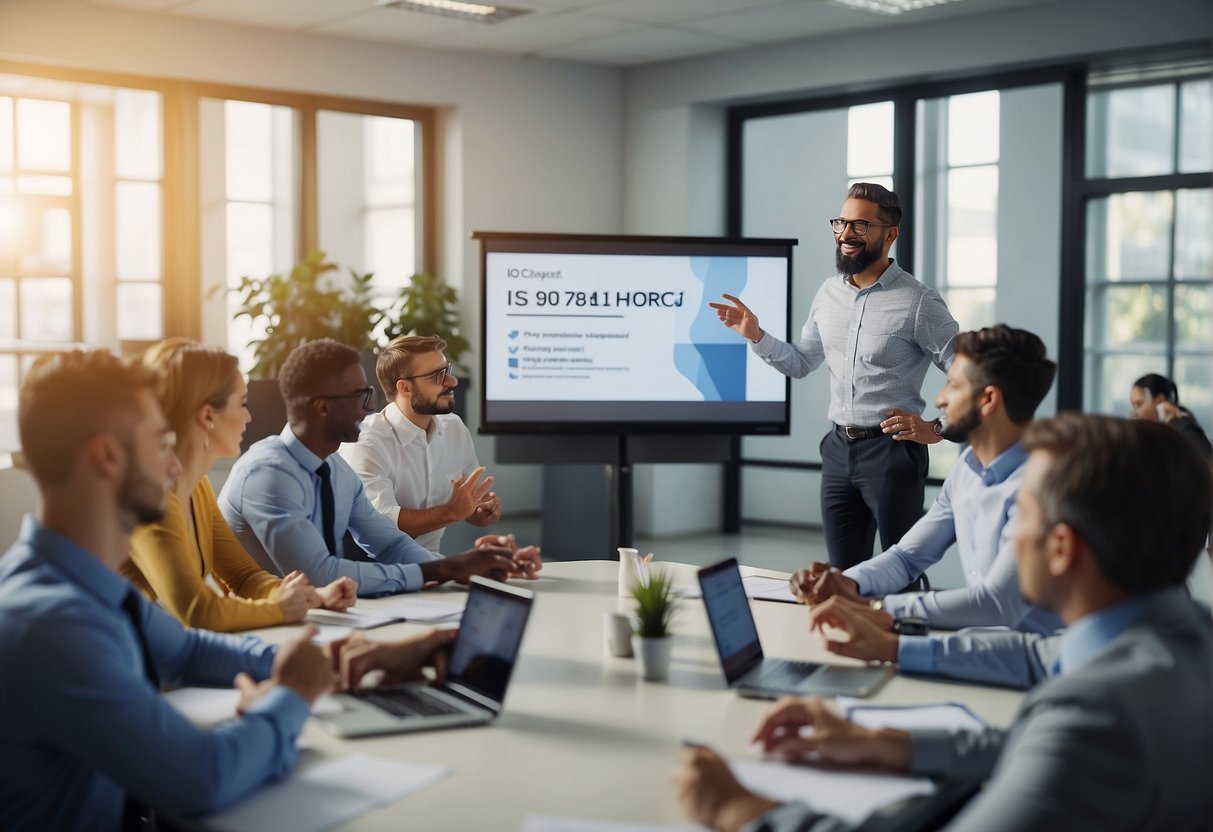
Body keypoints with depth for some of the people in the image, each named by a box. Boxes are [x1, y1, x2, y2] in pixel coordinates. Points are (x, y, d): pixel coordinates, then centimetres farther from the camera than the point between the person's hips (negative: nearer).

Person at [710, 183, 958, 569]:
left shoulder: (919, 302, -11)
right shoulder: (828, 294, 8)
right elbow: (800, 363, 19)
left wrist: (937, 429, -15)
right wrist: (755, 335, 5)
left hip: (892, 450, -6)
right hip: (839, 450, 6)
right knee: (843, 577, 13)